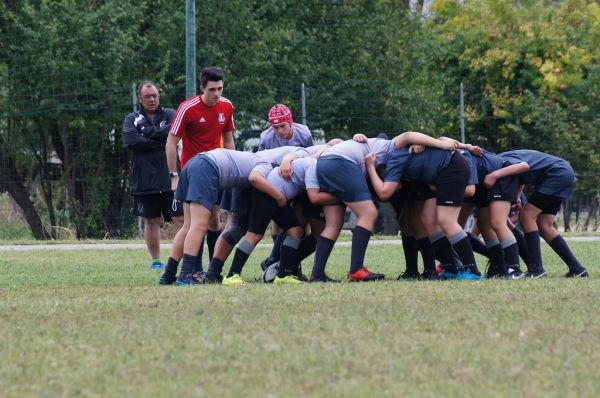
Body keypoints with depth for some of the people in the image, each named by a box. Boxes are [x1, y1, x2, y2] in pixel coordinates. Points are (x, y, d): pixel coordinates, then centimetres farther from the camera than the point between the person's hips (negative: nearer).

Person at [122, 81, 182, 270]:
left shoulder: (170, 115, 9)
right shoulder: (132, 119, 10)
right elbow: (131, 141, -9)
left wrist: (148, 132, -7)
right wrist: (161, 141, -9)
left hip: (170, 178, -1)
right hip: (145, 181, 1)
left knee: (181, 219, -8)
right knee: (151, 221, 8)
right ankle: (156, 261, 17)